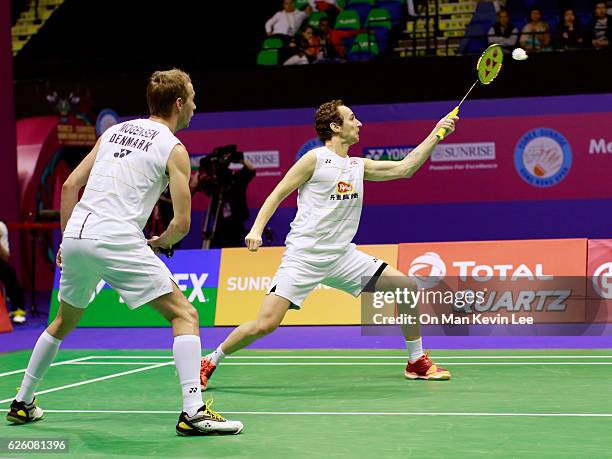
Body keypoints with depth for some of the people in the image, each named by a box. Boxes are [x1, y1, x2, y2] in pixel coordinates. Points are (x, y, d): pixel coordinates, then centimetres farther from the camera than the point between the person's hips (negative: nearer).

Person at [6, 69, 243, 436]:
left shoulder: (115, 131, 20)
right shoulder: (174, 149, 1)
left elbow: (70, 186, 19)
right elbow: (182, 223, -4)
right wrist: (160, 242, 16)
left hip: (76, 238, 7)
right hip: (118, 241, -7)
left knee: (64, 322, 28)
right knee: (184, 315, -1)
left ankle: (23, 403, 35)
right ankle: (194, 412, -14)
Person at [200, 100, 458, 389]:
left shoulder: (359, 166, 13)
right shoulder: (316, 159, -4)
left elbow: (404, 168, 15)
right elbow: (278, 194, -2)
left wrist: (436, 133, 12)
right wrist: (257, 229, -14)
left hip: (342, 257, 6)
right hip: (304, 256, -6)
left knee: (408, 288, -1)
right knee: (265, 324, -17)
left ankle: (417, 362, 13)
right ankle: (209, 362, 5)